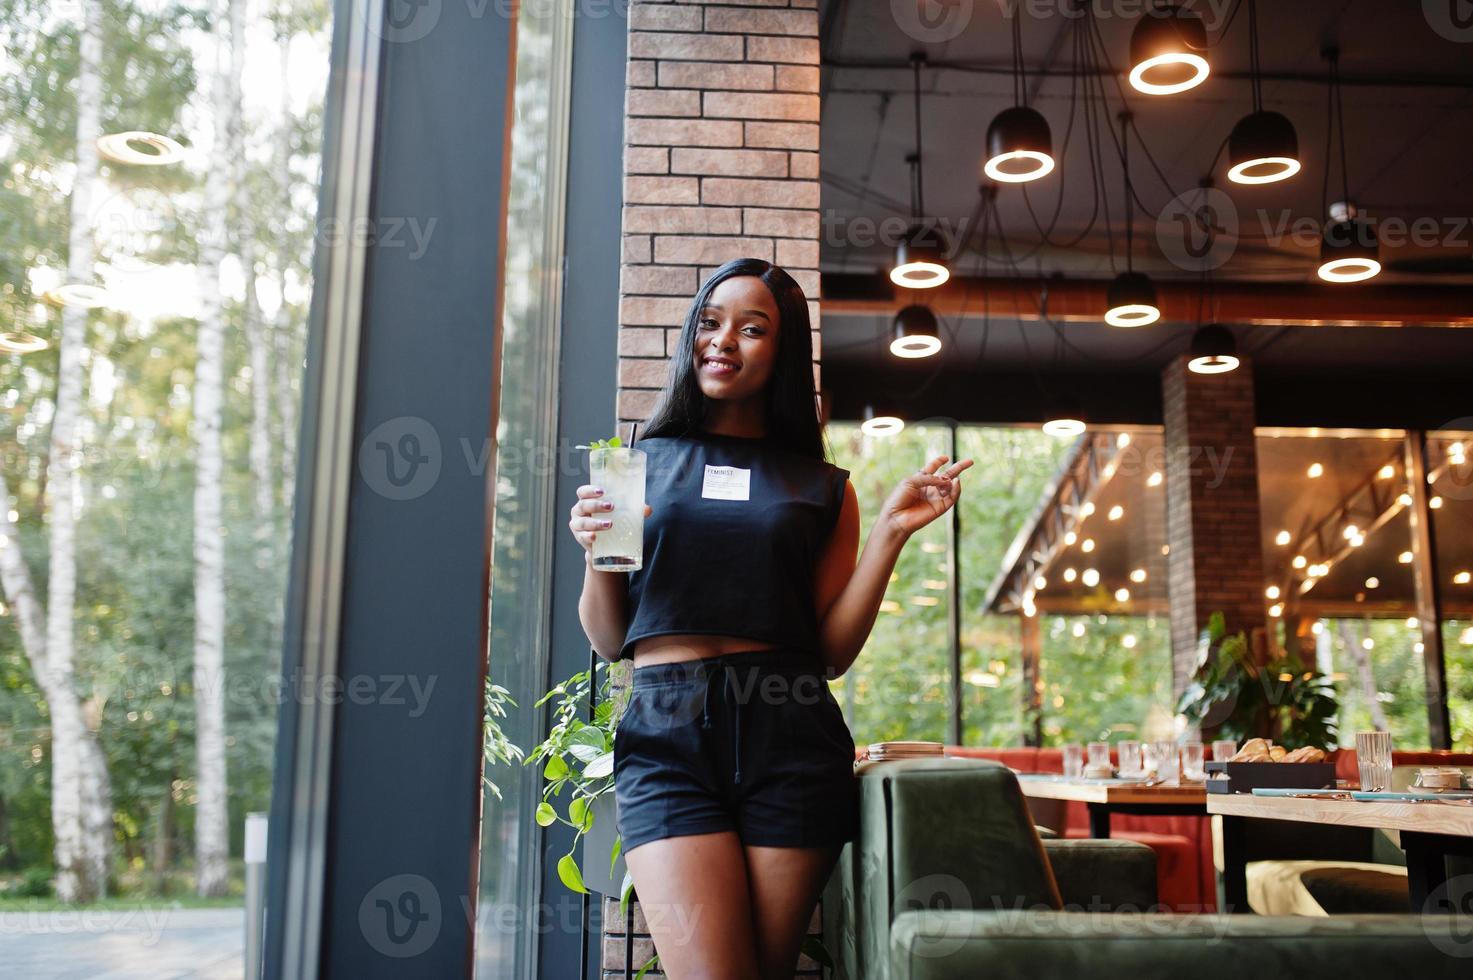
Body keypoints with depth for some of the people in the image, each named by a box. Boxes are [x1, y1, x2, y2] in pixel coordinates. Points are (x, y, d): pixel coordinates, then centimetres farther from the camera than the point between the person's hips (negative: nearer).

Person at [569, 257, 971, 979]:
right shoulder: (641, 462, 13)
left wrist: (889, 534, 0)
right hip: (666, 733, -1)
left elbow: (833, 652, 7)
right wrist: (596, 554, -6)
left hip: (789, 735, 1)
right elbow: (608, 641, 13)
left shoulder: (823, 488, 13)